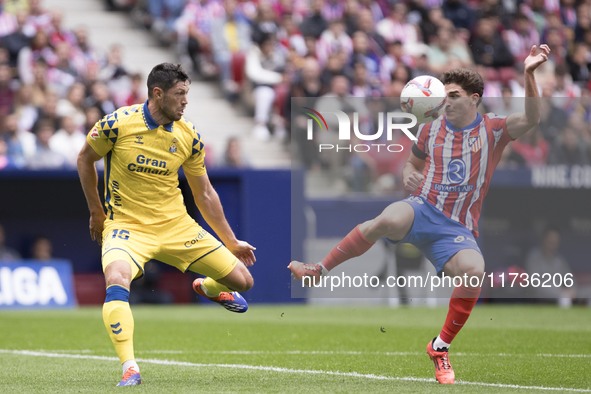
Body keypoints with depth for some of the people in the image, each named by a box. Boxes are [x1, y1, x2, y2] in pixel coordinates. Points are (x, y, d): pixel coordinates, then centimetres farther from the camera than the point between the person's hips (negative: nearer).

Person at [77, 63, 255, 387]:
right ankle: (129, 368, -33)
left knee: (242, 281, 2)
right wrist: (96, 212, 7)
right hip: (127, 225, -4)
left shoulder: (189, 136, -3)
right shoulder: (117, 124, -15)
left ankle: (208, 288, 40)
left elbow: (204, 194, 8)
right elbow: (85, 159, 5)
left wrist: (231, 242, 12)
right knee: (116, 281, -36)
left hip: (177, 226, 4)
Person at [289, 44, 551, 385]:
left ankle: (440, 348, -11)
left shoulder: (493, 130, 3)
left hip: (457, 229, -1)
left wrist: (529, 75, -28)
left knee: (474, 270, -33)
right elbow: (413, 162, 28)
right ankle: (318, 271, -20)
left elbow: (530, 120, -14)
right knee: (389, 220, -37)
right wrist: (408, 175, 2)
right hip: (423, 210, 1)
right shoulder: (431, 130, 11)